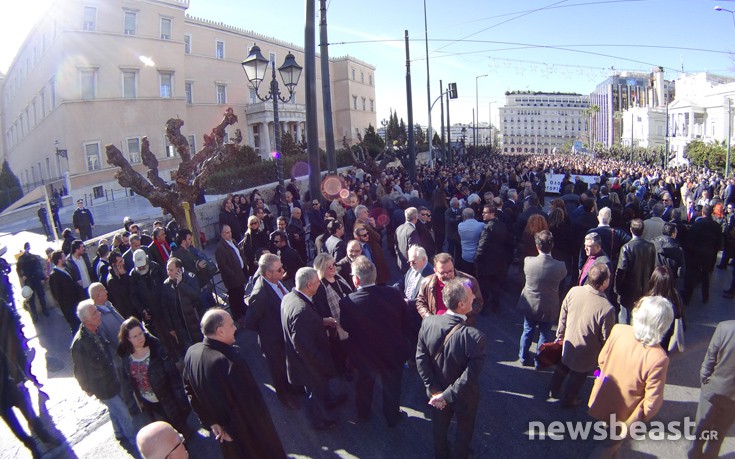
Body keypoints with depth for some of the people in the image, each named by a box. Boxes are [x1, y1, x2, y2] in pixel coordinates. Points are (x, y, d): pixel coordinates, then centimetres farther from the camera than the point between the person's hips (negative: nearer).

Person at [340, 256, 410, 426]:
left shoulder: (348, 302, -31)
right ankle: (392, 416, 49)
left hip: (364, 354, 0)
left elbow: (345, 327, -10)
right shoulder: (394, 294, -27)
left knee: (365, 383, 29)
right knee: (392, 386, 26)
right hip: (393, 352, 0)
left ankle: (363, 412, 53)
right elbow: (405, 323, -11)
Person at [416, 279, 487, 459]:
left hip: (437, 392, 3)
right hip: (464, 397, -3)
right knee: (464, 429, 29)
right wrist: (447, 396, -20)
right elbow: (470, 376, -32)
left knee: (439, 426, 32)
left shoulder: (428, 322, -23)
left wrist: (435, 391, -11)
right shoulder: (475, 337, -36)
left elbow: (420, 359, -17)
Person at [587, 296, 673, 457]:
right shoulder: (658, 358, -35)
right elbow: (652, 403, -27)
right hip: (622, 416, -4)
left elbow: (601, 359, -4)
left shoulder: (618, 330, -22)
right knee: (611, 445, 25)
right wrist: (631, 424, -10)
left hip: (602, 401, 4)